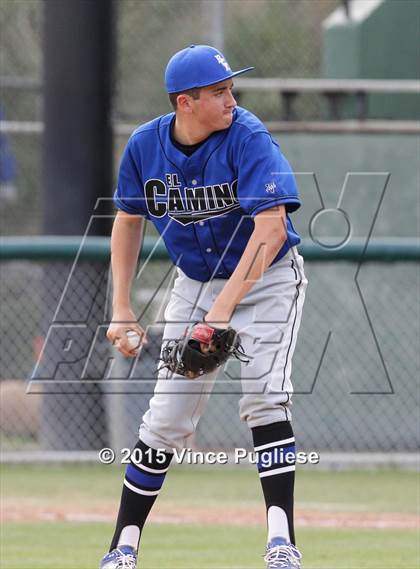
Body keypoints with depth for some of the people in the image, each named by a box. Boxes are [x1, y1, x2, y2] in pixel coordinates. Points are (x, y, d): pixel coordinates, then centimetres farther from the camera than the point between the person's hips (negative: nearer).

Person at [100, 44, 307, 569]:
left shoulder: (247, 138, -25)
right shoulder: (145, 146, -11)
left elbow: (271, 228, -33)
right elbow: (129, 220, 6)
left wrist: (223, 309, -39)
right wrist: (121, 308, -1)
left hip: (266, 281, -4)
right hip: (194, 283, 4)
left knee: (263, 398, -21)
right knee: (167, 418, 1)